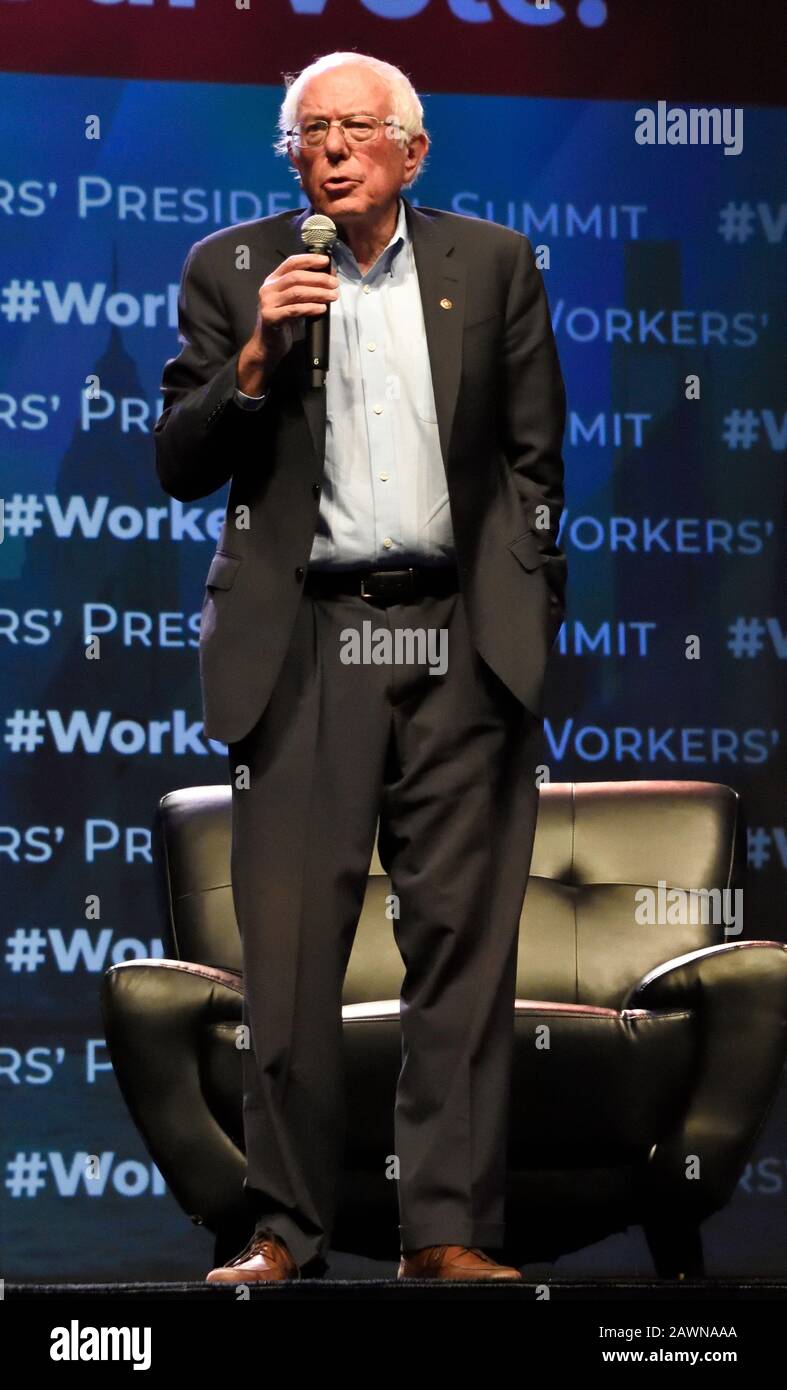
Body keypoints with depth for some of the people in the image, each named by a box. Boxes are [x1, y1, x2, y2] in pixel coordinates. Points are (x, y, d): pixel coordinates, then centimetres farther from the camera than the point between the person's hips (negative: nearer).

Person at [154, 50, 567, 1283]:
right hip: (307, 646, 0)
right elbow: (180, 466, 5)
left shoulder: (495, 265, 10)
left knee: (463, 943, -2)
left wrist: (531, 620, 6)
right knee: (290, 948, -4)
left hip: (461, 642, 1)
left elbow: (534, 459, 13)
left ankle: (448, 1230, 3)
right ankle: (286, 1229, 4)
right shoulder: (231, 272, 8)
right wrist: (251, 361, -11)